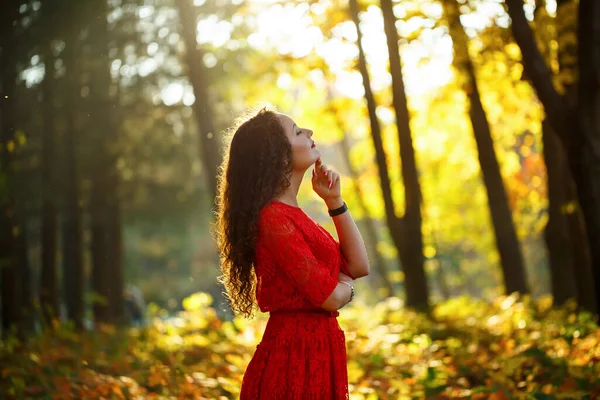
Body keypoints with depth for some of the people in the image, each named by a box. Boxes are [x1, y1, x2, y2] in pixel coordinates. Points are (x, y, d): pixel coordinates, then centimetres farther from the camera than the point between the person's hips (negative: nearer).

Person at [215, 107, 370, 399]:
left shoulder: (291, 214, 13)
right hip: (295, 354, -9)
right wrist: (345, 286, 4)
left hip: (315, 351, 9)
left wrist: (334, 201, 4)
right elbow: (331, 297, -19)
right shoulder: (274, 218, -17)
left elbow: (358, 266, 10)